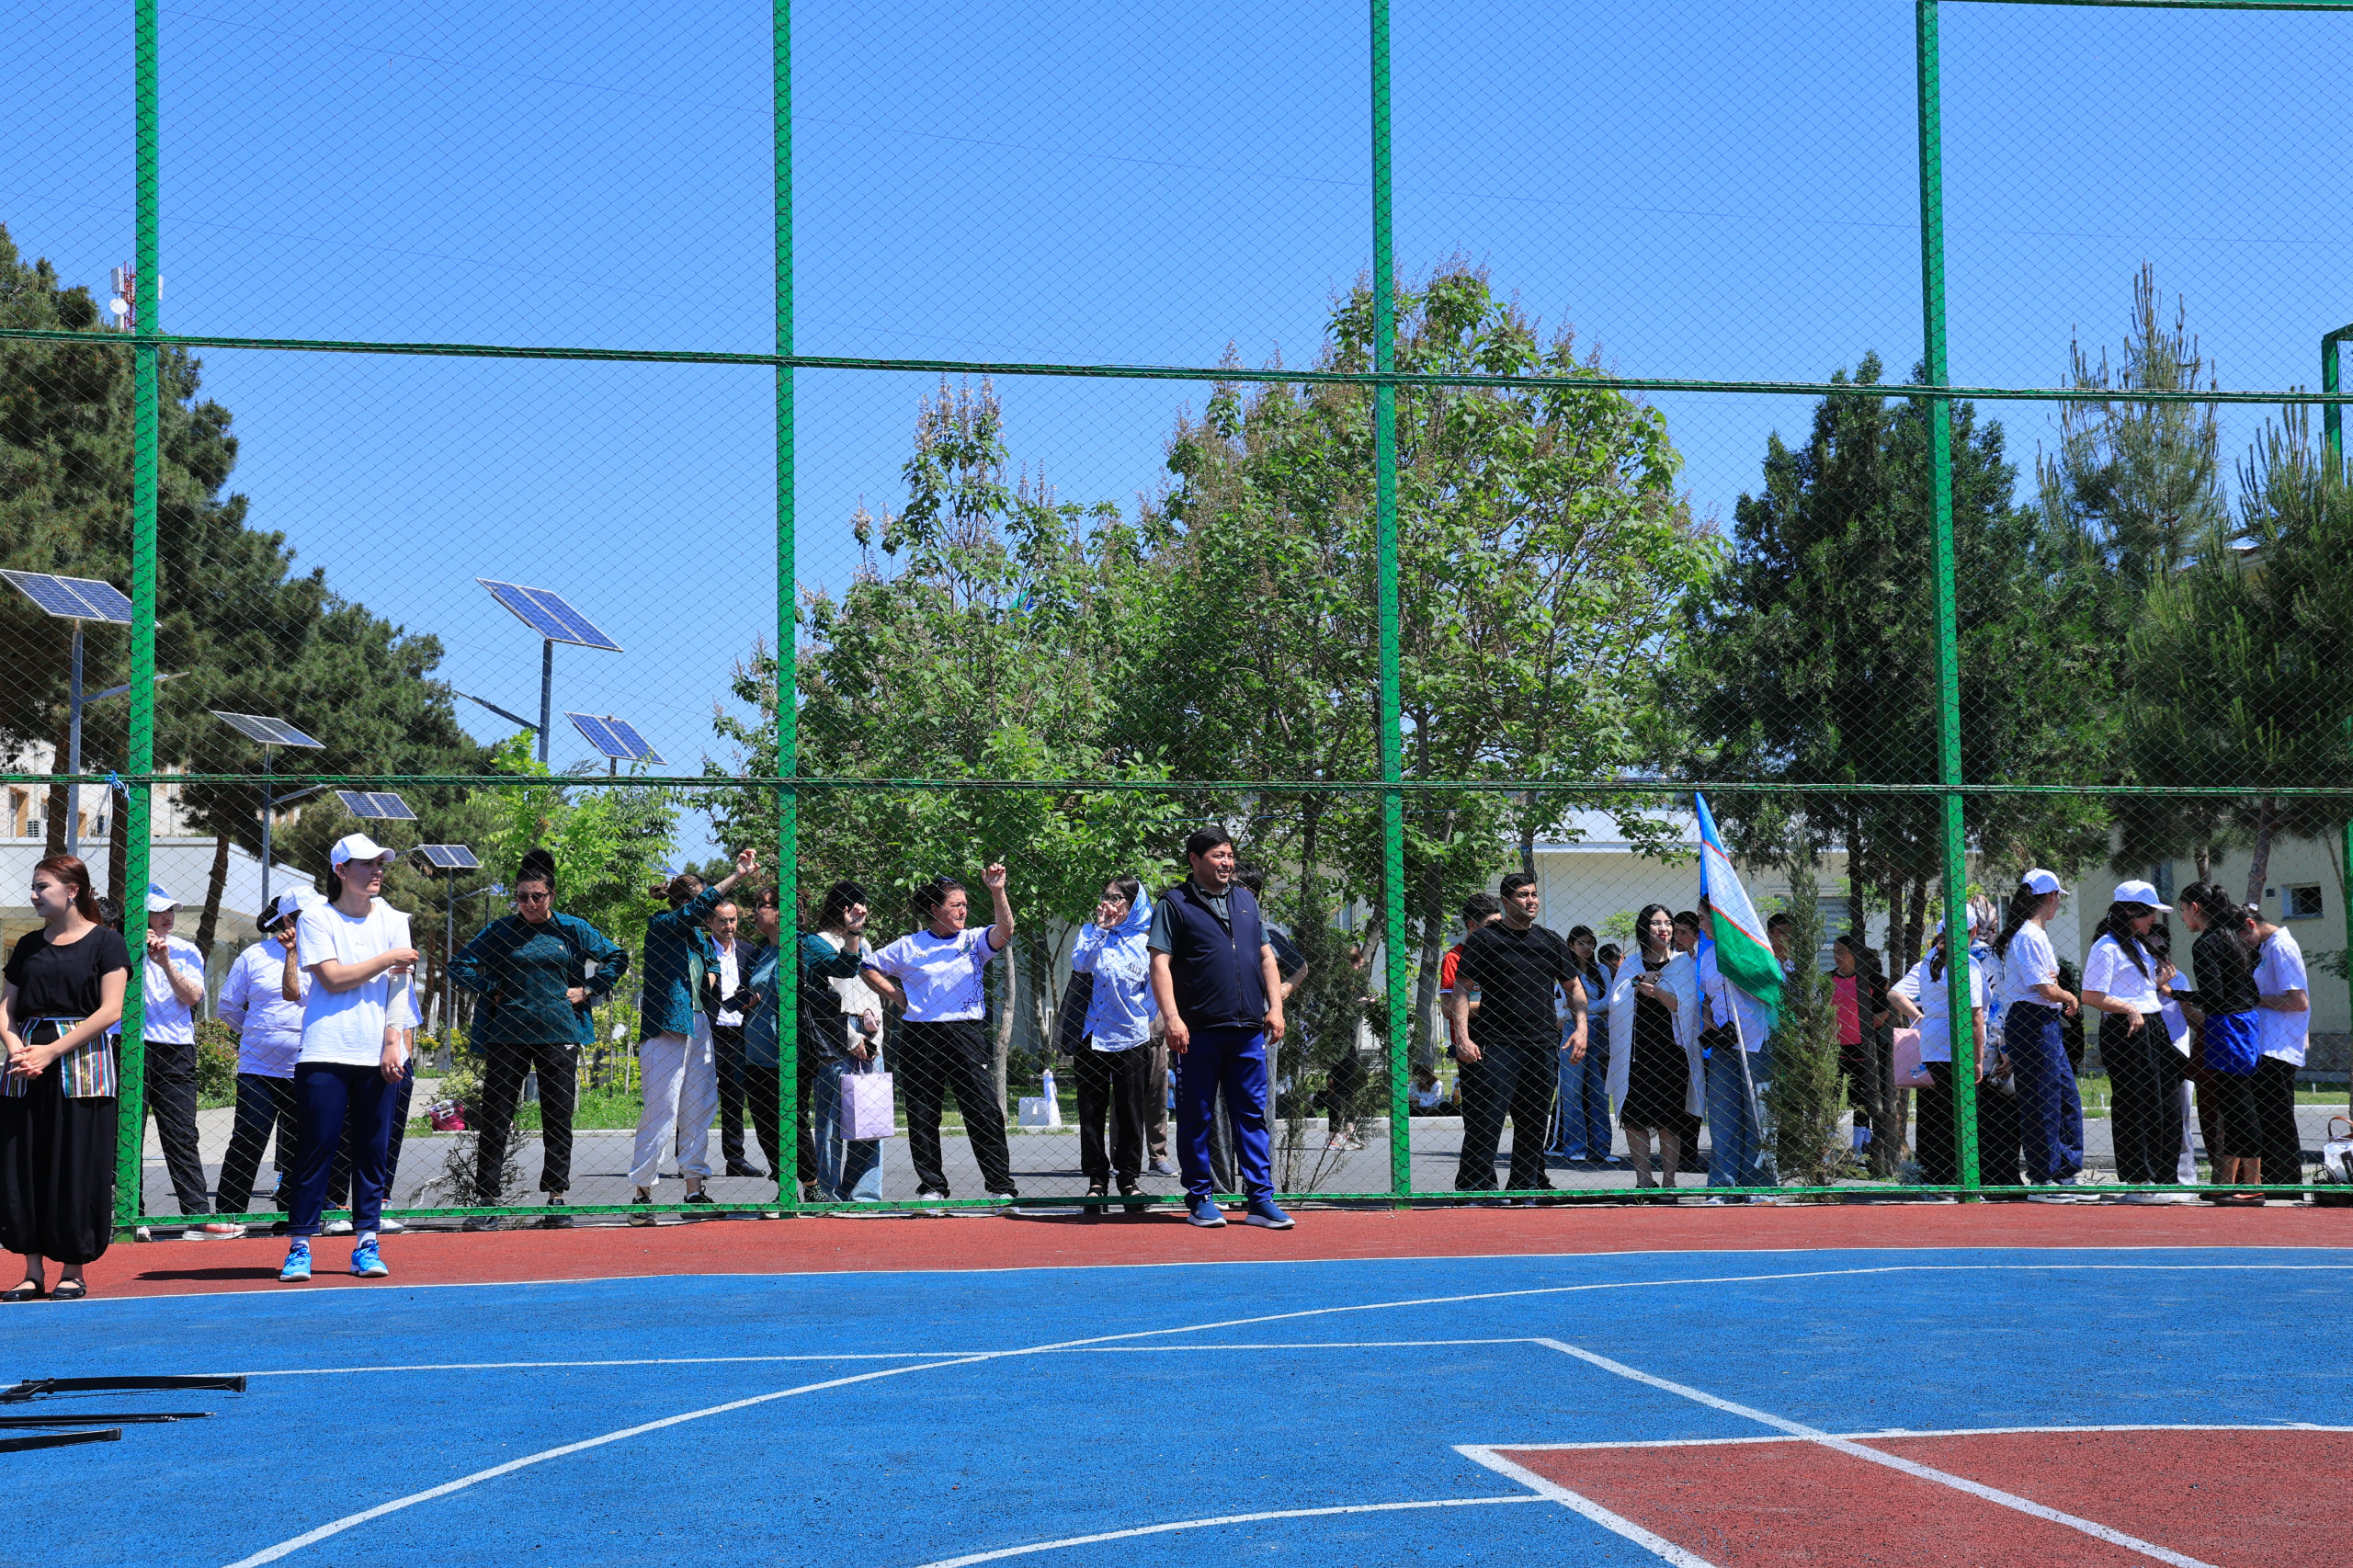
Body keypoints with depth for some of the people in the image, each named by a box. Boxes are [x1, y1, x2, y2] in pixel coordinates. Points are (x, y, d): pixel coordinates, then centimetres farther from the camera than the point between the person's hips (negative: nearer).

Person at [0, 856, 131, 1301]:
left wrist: (51, 1051, -14)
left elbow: (109, 1011, -9)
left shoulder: (106, 943, -1)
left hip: (84, 1067, -5)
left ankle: (73, 1271, 5)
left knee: (78, 1164, -3)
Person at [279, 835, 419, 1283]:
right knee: (317, 1147, -4)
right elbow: (333, 979, -9)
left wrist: (393, 1043, -8)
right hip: (326, 1054, -3)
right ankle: (300, 1245, 2)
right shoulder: (316, 919, 2)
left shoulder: (393, 921, 11)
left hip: (380, 1056, 3)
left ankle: (366, 1242, 9)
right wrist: (388, 959, -5)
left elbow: (399, 986, 3)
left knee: (375, 1149, 3)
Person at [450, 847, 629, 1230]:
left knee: (558, 1120, 4)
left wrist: (587, 990, 3)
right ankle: (486, 1201, 3)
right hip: (506, 1036, -1)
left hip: (559, 1034, 1)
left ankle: (556, 1198, 12)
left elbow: (617, 958, 12)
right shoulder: (499, 931, 4)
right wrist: (492, 992, -2)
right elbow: (459, 966, 6)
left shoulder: (573, 929, 6)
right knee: (494, 1120, -1)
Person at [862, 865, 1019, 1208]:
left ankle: (1001, 1187, -1)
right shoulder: (908, 946, 7)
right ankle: (932, 1188, 13)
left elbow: (1004, 931, -11)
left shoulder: (974, 941, 7)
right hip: (920, 1037, 1)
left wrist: (997, 892, -23)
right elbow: (869, 968, 17)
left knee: (985, 1113, -5)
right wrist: (896, 996, 5)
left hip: (966, 1034, 0)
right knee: (922, 1117, 3)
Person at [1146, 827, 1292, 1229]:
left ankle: (1260, 1199, 5)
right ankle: (1200, 1199, 10)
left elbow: (1267, 957, 20)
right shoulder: (1174, 903, 0)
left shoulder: (1246, 901, 17)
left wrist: (1275, 1007, 9)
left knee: (1252, 1114, 3)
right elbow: (1160, 963, -6)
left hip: (1248, 1030, 4)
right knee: (1196, 1117, 2)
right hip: (1199, 1032, -4)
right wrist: (1172, 1018, -15)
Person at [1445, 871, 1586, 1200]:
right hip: (1496, 1046, -5)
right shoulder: (1484, 938, 0)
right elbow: (1461, 989, -3)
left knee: (1535, 1123, 9)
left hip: (1544, 1046, 5)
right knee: (1486, 1122, -9)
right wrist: (1462, 1037, -14)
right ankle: (1474, 1186, -5)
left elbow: (1574, 986, 21)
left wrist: (1580, 1028, 6)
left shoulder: (1550, 939, 14)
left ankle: (1526, 1185, 17)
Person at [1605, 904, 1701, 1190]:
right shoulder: (1631, 964, 13)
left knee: (1669, 1121, -2)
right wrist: (1638, 983, -12)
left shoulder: (1684, 963, 7)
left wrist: (1656, 991, -21)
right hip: (1636, 1050, 2)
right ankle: (1643, 1180, 2)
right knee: (1634, 1118, -4)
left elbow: (1684, 1005, -6)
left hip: (1672, 1051, -2)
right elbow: (1616, 1001, 3)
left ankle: (1668, 1181, 4)